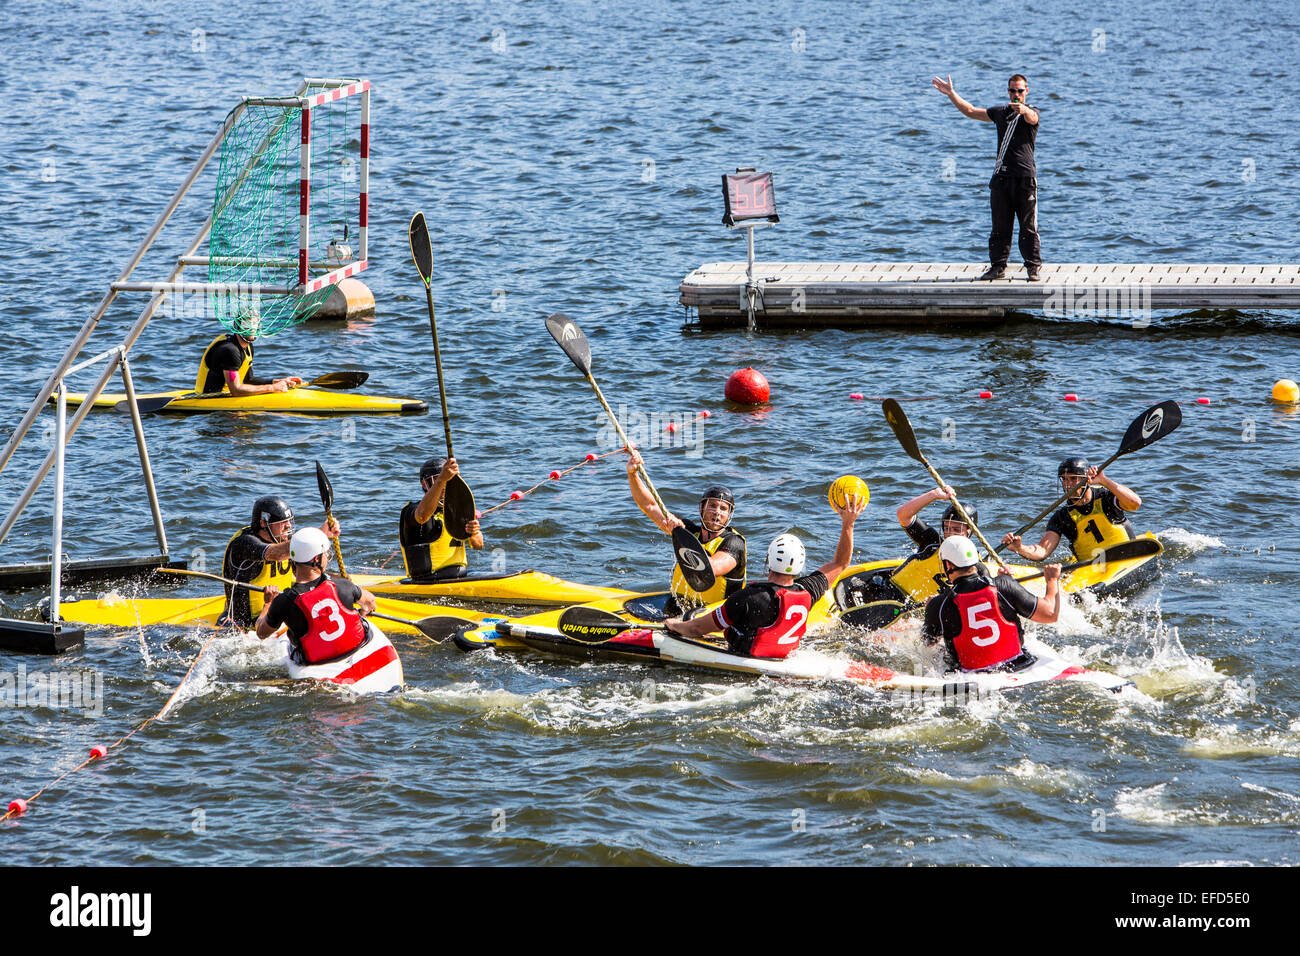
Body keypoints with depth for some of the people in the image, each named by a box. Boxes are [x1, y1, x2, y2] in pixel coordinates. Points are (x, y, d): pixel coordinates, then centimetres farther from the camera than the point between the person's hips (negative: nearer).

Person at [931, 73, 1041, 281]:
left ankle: (1033, 267, 2)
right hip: (1001, 177, 5)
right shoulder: (1000, 113, 19)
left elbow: (1031, 117, -23)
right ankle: (998, 266, 10)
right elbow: (970, 111, 22)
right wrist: (951, 94, 15)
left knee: (1028, 227, -3)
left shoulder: (1031, 113, 2)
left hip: (1025, 178, -5)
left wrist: (1023, 109, -47)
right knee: (1000, 226, 5)